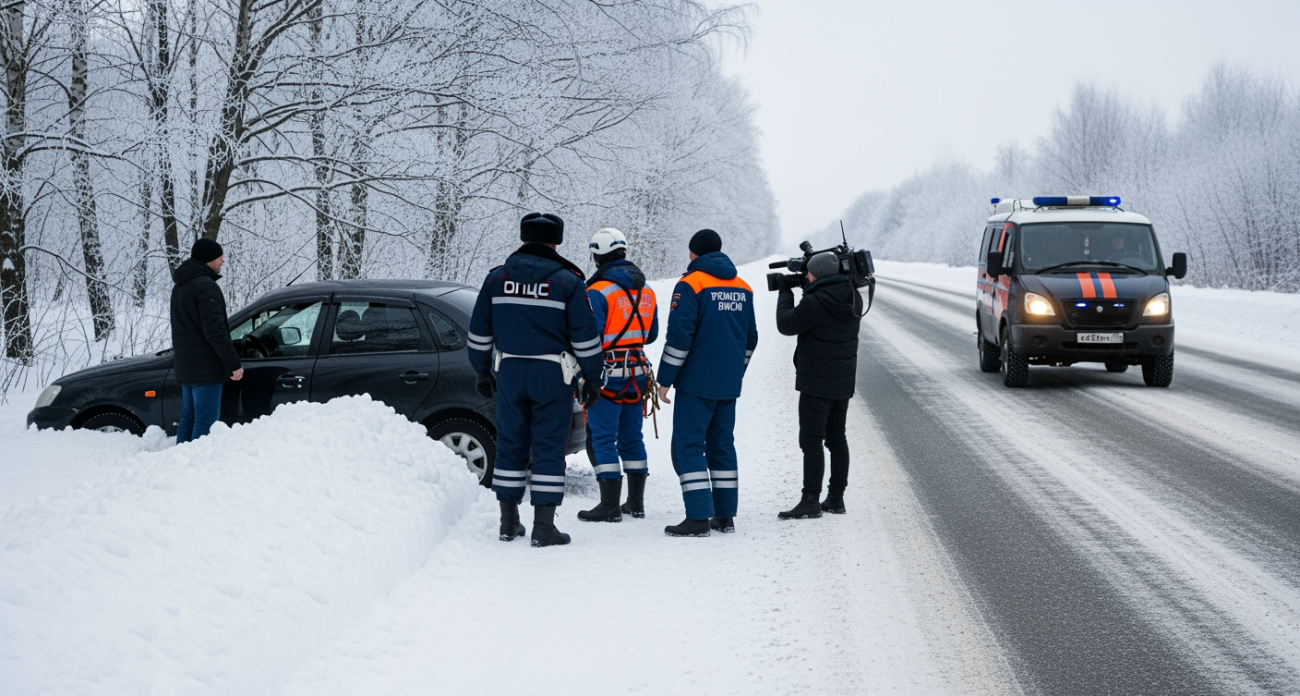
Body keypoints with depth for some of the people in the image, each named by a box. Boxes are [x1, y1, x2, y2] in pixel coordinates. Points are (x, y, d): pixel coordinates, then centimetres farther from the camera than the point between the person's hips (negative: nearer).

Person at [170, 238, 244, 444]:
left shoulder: (180, 287, 17)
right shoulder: (205, 286, -16)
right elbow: (215, 330, -22)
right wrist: (233, 362, -20)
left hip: (185, 367, 10)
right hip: (205, 368, -10)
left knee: (189, 419, 15)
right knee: (206, 422, -9)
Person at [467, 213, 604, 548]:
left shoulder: (497, 279, 4)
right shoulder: (567, 281, -5)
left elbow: (479, 332, 8)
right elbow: (585, 335, -6)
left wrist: (482, 371, 19)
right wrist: (592, 378, 3)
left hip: (510, 373, 3)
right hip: (552, 376, -3)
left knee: (510, 444, 11)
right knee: (549, 447, 0)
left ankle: (509, 523, 15)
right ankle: (543, 526, -2)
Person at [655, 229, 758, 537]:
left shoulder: (691, 285, -10)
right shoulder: (742, 288, 12)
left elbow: (679, 335, -17)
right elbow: (750, 338, 18)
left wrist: (665, 379, -11)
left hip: (697, 383, -7)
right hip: (729, 385, 7)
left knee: (688, 446, -5)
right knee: (721, 445, 14)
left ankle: (698, 518, -12)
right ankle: (725, 515, 14)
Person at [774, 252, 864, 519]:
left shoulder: (815, 302, -20)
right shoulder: (852, 299, 5)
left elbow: (786, 324, -10)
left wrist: (785, 293, 3)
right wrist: (810, 290, 14)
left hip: (817, 384, -8)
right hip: (844, 381, 8)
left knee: (811, 441, -4)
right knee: (837, 438, 14)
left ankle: (810, 501, -4)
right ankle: (836, 498, 19)